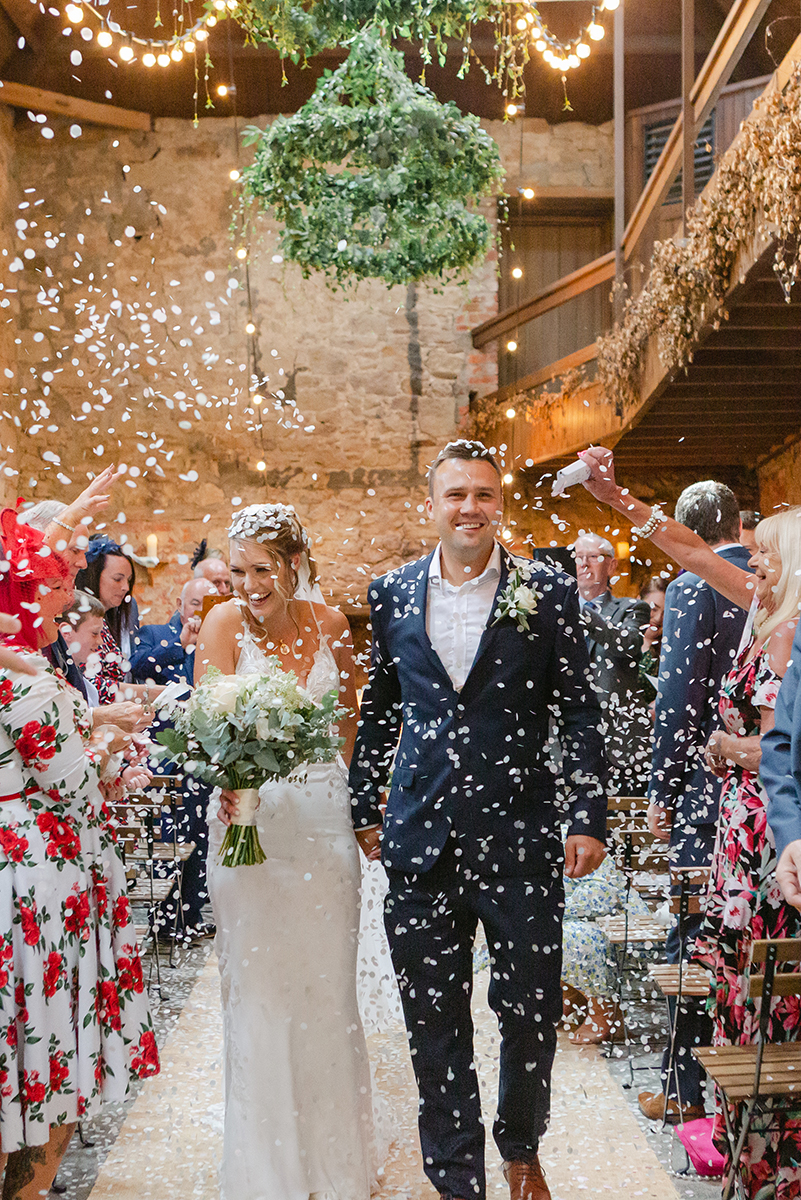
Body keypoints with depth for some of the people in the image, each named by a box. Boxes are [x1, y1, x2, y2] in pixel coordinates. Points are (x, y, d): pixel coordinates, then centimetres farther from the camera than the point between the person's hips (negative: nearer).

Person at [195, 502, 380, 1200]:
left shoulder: (329, 625, -1)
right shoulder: (225, 625, -9)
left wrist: (347, 789, 8)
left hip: (323, 817, 2)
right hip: (250, 819, -2)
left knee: (327, 982, 13)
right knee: (259, 986, 5)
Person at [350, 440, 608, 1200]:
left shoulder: (547, 593, -1)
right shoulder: (390, 595, 5)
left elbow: (579, 713, 1)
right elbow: (376, 711, 12)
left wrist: (589, 818, -4)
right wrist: (365, 810, 12)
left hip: (520, 838, -1)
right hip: (421, 843, 2)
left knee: (531, 1014, 10)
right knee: (434, 1025, 10)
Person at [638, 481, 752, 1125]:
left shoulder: (693, 588, -10)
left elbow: (680, 698, -15)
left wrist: (662, 791, -8)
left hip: (709, 786, -6)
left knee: (695, 935, 4)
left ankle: (688, 1089, 13)